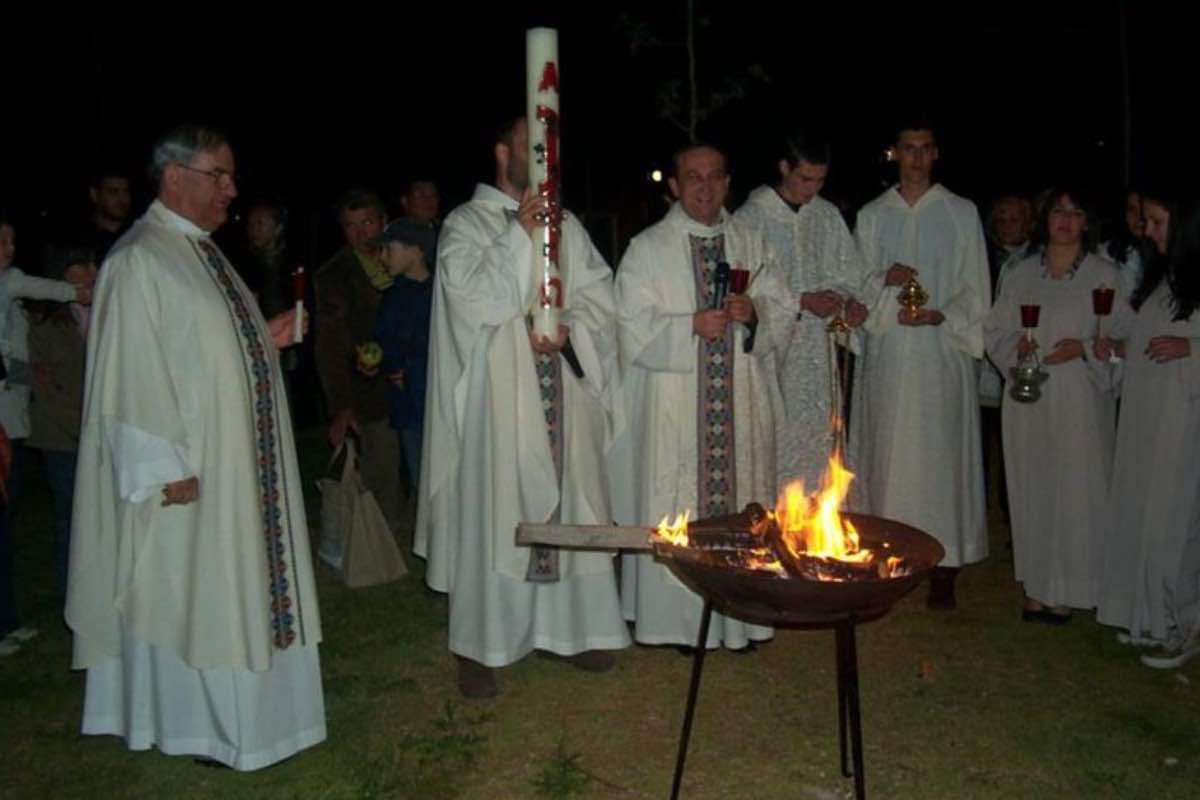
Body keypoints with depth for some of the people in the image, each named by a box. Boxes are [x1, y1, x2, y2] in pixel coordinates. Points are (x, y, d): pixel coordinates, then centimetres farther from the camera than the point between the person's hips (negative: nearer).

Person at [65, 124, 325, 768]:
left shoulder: (203, 251, 13)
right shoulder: (139, 260, -15)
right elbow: (132, 371, -20)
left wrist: (264, 339, 6)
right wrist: (166, 468, -21)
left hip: (237, 462, 9)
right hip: (189, 470, -9)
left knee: (229, 581, 16)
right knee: (189, 589, 4)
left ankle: (229, 707, 31)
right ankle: (191, 722, 21)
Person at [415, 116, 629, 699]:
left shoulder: (565, 224, 14)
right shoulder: (466, 222, 1)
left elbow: (599, 290, 8)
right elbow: (468, 292, -13)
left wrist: (568, 327, -10)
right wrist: (518, 234, -17)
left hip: (563, 391, 5)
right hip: (499, 390, -4)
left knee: (569, 502, 9)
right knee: (493, 511, -2)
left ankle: (569, 626, 24)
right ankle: (478, 646, 11)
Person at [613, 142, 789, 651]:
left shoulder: (752, 242, 11)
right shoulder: (647, 248, 0)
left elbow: (784, 312, 11)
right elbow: (632, 329, -5)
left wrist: (755, 313, -11)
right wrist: (691, 327, -18)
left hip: (742, 406, 3)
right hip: (673, 410, -3)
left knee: (742, 502, 7)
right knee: (677, 511, 0)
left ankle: (741, 616, 21)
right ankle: (682, 620, 15)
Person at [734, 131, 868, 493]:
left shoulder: (828, 216, 10)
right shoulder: (751, 218, -6)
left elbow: (846, 274, 17)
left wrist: (849, 301, -5)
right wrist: (803, 300, -14)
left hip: (817, 352, 5)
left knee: (817, 442, 7)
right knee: (774, 444, -5)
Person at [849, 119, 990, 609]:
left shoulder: (962, 214, 7)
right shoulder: (872, 216, 11)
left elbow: (977, 291, 4)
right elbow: (859, 286, 10)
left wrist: (939, 315, -13)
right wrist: (885, 279, -12)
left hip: (944, 351, -1)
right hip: (887, 353, 2)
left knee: (940, 452, -2)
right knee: (887, 450, 2)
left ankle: (944, 570, 5)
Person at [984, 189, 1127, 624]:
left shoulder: (1105, 275, 3)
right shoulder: (1020, 275, 10)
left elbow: (1124, 338, 3)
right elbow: (994, 331, 12)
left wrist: (1084, 348, -14)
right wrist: (1017, 345, -9)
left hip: (1081, 401, -2)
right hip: (1029, 401, 2)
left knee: (1075, 490, -1)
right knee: (1032, 490, 6)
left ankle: (1067, 590, 12)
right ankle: (1036, 587, 16)